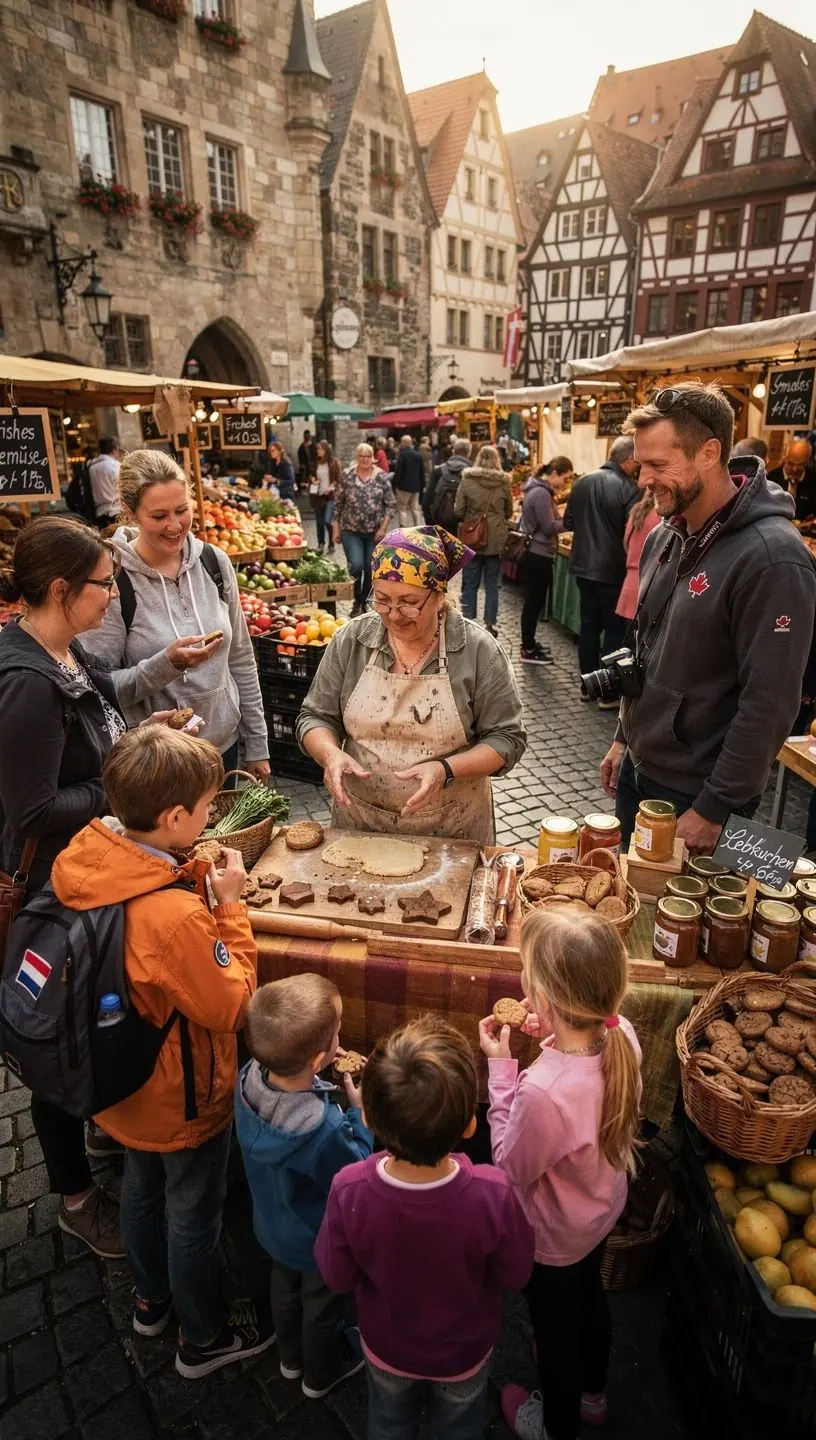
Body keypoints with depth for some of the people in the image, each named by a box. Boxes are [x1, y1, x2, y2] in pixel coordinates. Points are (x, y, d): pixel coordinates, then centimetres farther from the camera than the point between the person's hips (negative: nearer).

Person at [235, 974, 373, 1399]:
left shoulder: (249, 1079, -29)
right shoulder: (325, 1132, -46)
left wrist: (312, 1067, -16)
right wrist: (360, 1112, -22)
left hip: (273, 1225, 5)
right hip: (319, 1240, -5)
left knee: (285, 1287, 34)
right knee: (323, 1304, 27)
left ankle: (291, 1356, 61)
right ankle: (320, 1374, 55)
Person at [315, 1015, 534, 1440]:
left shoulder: (349, 1190, -38)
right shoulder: (491, 1194, -40)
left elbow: (337, 1276, -17)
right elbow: (516, 1274, -18)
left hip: (386, 1347, 1)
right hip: (463, 1351, 0)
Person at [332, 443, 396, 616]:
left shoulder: (382, 477, -2)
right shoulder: (347, 475, -1)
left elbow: (391, 504, 0)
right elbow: (338, 503, 4)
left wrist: (383, 528, -9)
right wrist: (336, 528, 1)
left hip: (375, 532, 1)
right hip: (351, 530, -1)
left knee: (371, 568, 5)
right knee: (356, 566, -16)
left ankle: (365, 602, 25)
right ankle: (356, 601, 7)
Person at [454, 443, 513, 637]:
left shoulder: (467, 480, -8)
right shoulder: (504, 482, -3)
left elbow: (458, 511, -6)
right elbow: (508, 512, 8)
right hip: (496, 539, 1)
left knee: (470, 583, 8)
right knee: (492, 583, 10)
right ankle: (490, 624, 12)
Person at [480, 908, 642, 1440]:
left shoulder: (543, 1092, -47)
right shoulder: (623, 1036, -26)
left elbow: (512, 1168, -25)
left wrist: (501, 1068, -26)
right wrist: (555, 1039, -15)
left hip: (556, 1236, -6)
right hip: (604, 1207, 6)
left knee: (554, 1326, 25)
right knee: (589, 1295, 34)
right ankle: (592, 1392, 64)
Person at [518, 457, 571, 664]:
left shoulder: (539, 489, 12)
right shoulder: (541, 493, -19)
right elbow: (549, 527, -20)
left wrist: (563, 518, 2)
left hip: (533, 553, 10)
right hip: (538, 555, -10)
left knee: (533, 601, 17)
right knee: (535, 602, -2)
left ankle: (529, 644, 27)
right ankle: (528, 651, 6)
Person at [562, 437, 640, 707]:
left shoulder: (583, 482, 2)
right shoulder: (628, 489, -16)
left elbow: (568, 523, 11)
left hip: (583, 567, 6)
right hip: (612, 571, -6)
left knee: (589, 626, 15)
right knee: (614, 630, 5)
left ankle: (587, 686, 23)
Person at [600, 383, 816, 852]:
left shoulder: (772, 560, -22)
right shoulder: (665, 537, 4)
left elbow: (769, 706, -23)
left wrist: (713, 810, -19)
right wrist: (624, 738, 15)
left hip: (696, 794, -7)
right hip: (639, 769, 8)